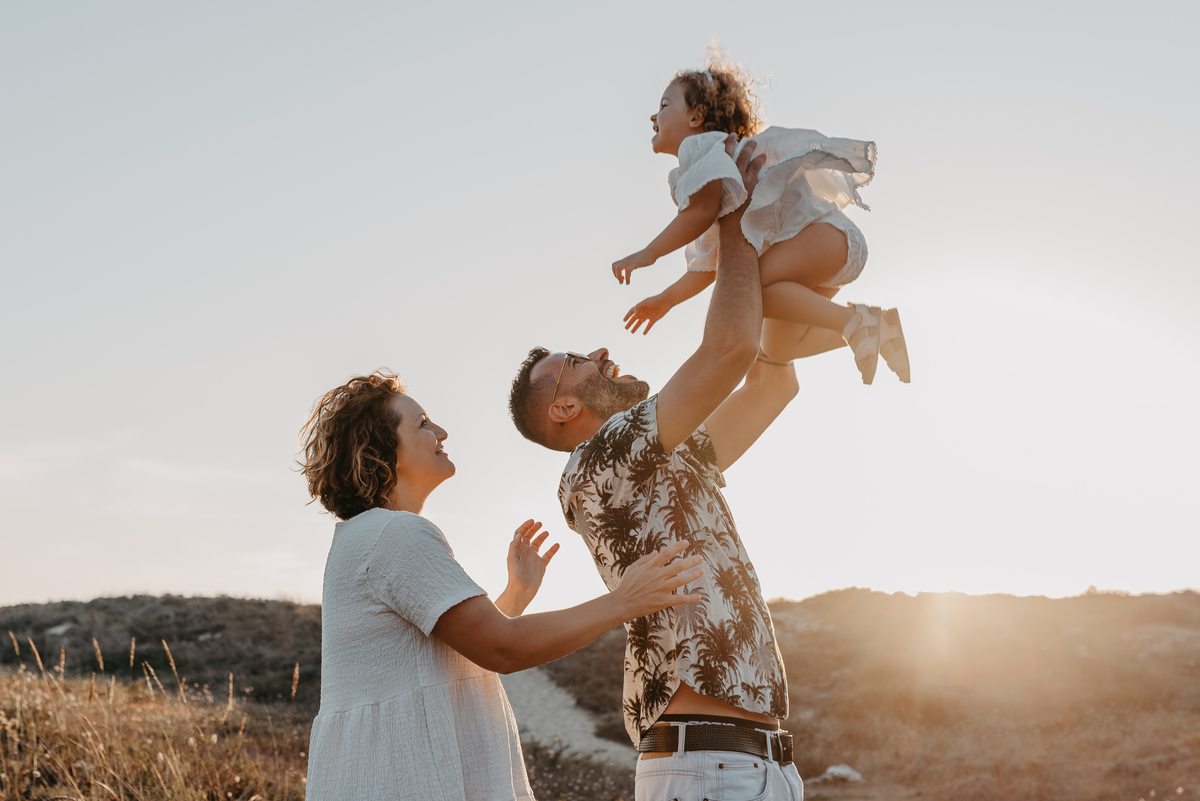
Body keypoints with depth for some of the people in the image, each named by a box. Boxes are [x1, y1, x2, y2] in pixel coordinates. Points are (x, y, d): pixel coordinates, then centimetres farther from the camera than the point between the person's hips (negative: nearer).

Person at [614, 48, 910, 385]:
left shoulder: (701, 145, -4)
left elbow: (703, 210, -22)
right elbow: (710, 267, 26)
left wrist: (648, 253, -17)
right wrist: (664, 301, 23)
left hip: (827, 231, -10)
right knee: (775, 347, 17)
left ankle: (853, 319, -26)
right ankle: (878, 327, 18)